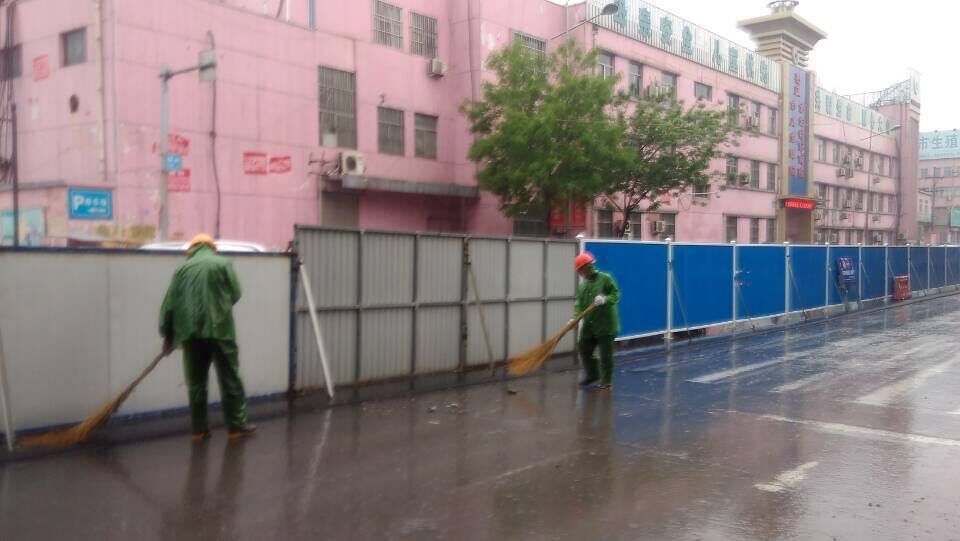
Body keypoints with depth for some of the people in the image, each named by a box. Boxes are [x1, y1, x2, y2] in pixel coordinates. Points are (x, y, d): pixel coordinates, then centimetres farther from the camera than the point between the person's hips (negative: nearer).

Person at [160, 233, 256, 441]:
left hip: (191, 333, 3)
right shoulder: (222, 264, 3)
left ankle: (199, 429, 12)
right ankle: (237, 426, 9)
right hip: (220, 330, -2)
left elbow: (169, 304, 7)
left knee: (196, 383, 9)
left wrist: (168, 335, 14)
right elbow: (235, 294, 5)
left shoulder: (182, 269, 10)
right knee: (230, 380, 5)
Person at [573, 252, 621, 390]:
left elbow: (616, 295, -12)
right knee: (583, 349, 9)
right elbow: (580, 303, 6)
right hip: (589, 325, 6)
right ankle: (592, 374, 27)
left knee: (605, 354, 0)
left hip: (606, 324, -6)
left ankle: (606, 380, 14)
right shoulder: (583, 284, 9)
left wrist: (605, 299, -32)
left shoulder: (606, 279, -9)